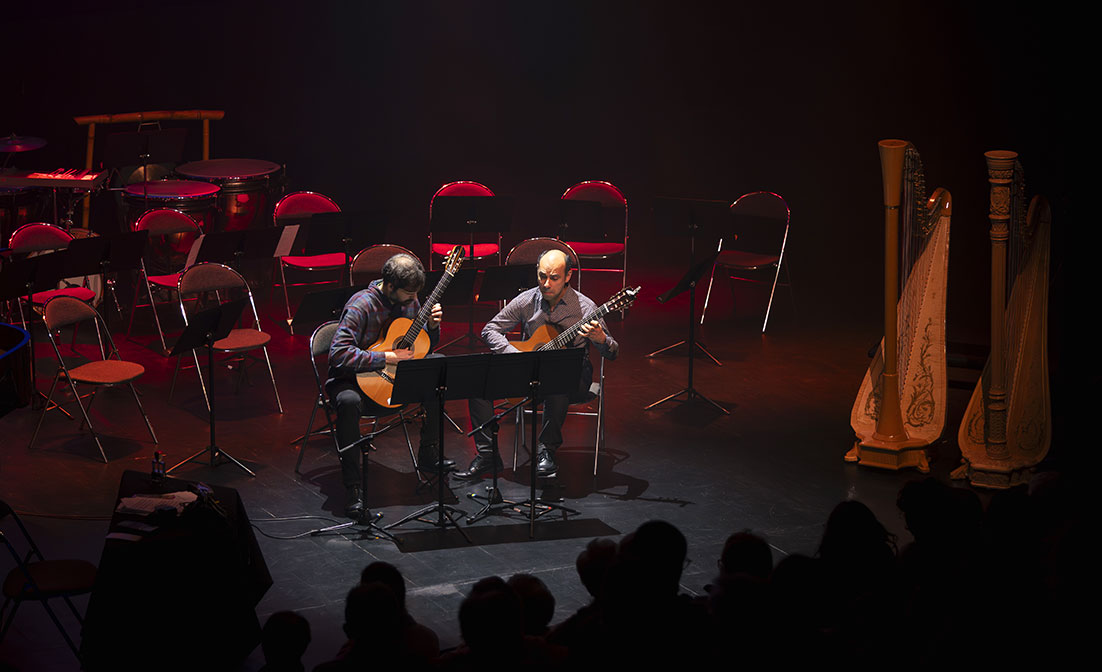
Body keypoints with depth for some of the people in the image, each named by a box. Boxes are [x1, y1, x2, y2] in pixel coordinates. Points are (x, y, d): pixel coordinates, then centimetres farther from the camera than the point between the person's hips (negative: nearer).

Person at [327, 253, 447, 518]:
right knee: (348, 402, -39)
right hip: (354, 380, -7)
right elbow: (339, 353, -31)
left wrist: (432, 326, -8)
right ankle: (352, 488, -31)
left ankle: (428, 455, 9)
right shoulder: (361, 305, -22)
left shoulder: (409, 301, 1)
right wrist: (387, 357, -29)